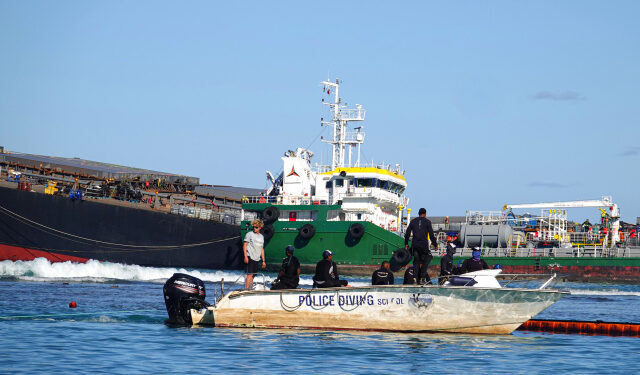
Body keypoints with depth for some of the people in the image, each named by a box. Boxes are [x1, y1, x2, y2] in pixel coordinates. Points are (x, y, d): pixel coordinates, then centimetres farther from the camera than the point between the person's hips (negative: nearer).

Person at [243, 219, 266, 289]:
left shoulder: (261, 236, 18)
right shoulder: (249, 234, 0)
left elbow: (262, 249, 22)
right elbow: (244, 245, -4)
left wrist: (263, 261, 19)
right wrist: (245, 256, -14)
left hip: (257, 259, 6)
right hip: (250, 257, -6)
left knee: (253, 275, 7)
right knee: (250, 274, -16)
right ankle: (246, 289, -21)